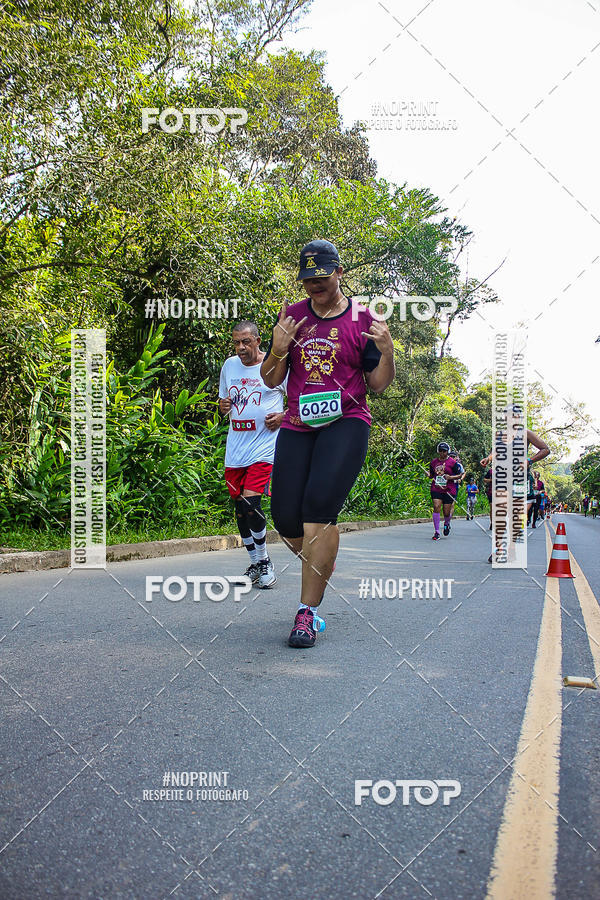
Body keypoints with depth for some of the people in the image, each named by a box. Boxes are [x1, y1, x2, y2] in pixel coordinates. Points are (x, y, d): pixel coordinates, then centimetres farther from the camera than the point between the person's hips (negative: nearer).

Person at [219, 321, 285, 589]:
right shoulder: (229, 365, 12)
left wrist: (283, 416, -11)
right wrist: (223, 405, 0)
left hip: (264, 446, -6)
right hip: (235, 448, 6)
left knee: (250, 502, -18)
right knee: (239, 506, 7)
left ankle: (264, 561, 1)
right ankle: (255, 565, 22)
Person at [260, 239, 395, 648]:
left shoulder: (363, 319, 4)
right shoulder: (292, 316, 11)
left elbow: (378, 385, 5)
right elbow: (271, 381, 11)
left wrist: (386, 351, -13)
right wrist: (278, 350, -9)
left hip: (346, 422, -3)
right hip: (298, 425, 4)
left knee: (320, 504, -22)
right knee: (286, 518, -4)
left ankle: (308, 612, -13)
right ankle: (322, 562, 31)